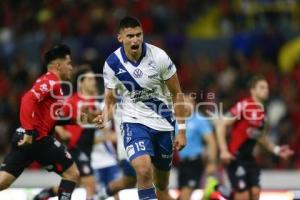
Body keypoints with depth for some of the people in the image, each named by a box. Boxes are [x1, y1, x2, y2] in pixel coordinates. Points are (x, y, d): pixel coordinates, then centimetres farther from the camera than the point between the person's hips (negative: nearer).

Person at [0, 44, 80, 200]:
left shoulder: (50, 81, 23)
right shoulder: (52, 82, -7)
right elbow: (28, 99, -22)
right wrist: (29, 130, -27)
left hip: (28, 137, 9)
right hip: (37, 137, -9)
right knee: (72, 173, 1)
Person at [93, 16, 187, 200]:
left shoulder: (159, 57, -13)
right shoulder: (112, 64, -10)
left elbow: (177, 94, -3)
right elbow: (111, 101, 2)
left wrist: (182, 130, -5)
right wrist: (105, 118, -21)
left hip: (163, 123, 1)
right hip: (134, 121, -1)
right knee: (144, 171, -28)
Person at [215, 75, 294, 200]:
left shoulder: (262, 112, 11)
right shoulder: (243, 106, -14)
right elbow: (220, 124, -16)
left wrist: (276, 150, 14)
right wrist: (223, 150, -22)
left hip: (249, 158, 8)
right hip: (235, 157, -8)